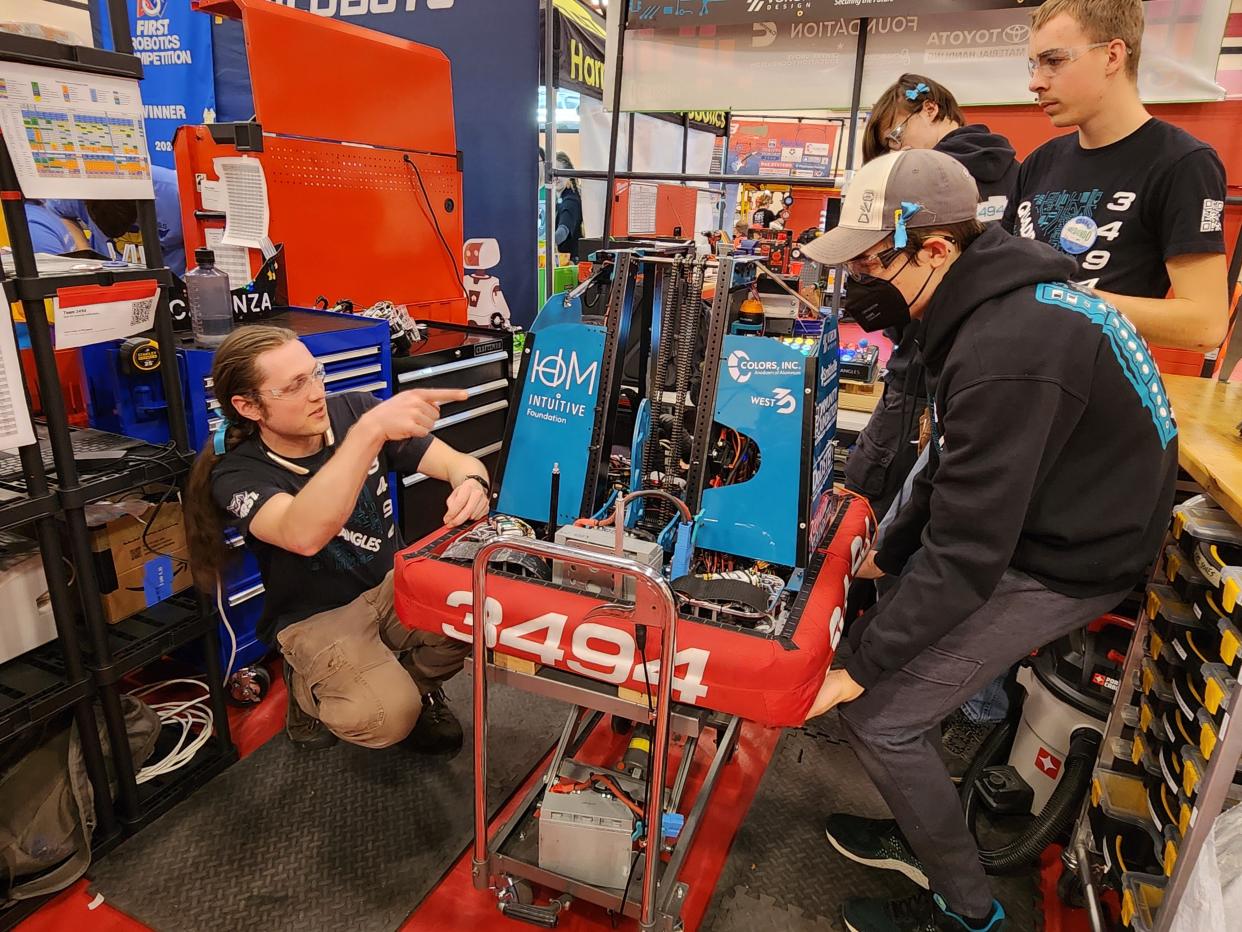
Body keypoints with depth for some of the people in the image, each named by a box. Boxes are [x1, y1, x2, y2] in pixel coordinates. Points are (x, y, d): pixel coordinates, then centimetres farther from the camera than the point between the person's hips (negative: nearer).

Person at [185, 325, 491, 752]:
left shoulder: (352, 410, -10)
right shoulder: (238, 473, -19)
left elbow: (458, 462, -10)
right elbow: (304, 535, -42)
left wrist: (471, 484, -35)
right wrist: (370, 431, -52)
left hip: (392, 584, 4)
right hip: (317, 618, -4)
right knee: (387, 717, -28)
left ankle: (416, 679, 7)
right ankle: (309, 691, 7)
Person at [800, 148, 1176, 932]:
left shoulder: (1007, 352, -31)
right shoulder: (996, 297, 1)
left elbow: (967, 551, -29)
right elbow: (959, 472, 11)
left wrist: (861, 670, -20)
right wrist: (888, 555, 16)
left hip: (1062, 562, -9)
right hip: (1025, 518, 9)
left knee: (880, 714, -7)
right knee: (879, 637, 12)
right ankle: (925, 838, 31)